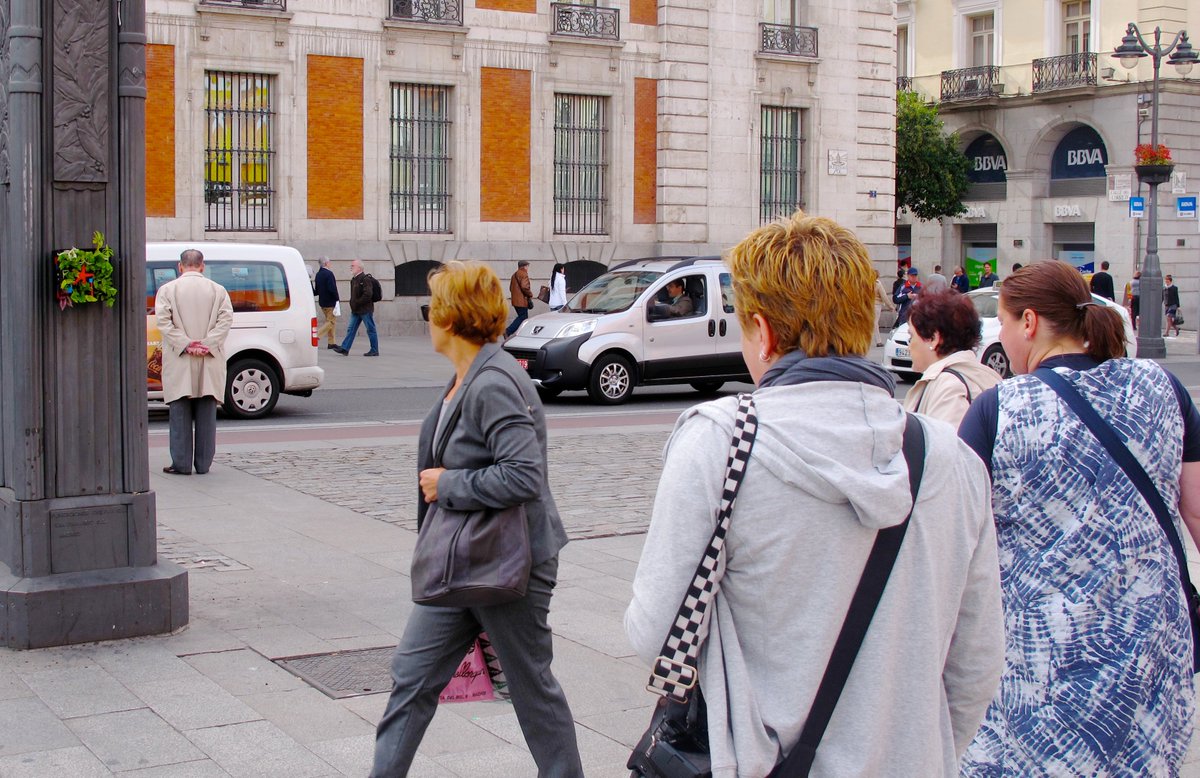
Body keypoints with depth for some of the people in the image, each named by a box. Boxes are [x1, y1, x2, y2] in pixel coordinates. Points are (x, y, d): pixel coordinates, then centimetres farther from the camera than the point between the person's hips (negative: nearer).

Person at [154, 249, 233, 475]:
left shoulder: (167, 289, 0)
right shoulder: (218, 290, 5)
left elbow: (163, 320, -11)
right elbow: (226, 319, -6)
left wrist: (186, 345, -13)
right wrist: (206, 345, -10)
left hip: (179, 363, -2)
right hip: (209, 362, 2)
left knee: (180, 413, 3)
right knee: (206, 414, 7)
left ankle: (182, 463, 1)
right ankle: (203, 463, 9)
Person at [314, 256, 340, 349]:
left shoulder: (318, 274, 10)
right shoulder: (329, 273, -17)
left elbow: (317, 290, 12)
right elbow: (332, 288, -22)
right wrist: (337, 298, -17)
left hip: (322, 302, 9)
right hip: (330, 302, -9)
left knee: (330, 321, 15)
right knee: (331, 321, -3)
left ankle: (331, 342, 16)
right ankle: (317, 335, -11)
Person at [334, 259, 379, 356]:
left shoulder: (366, 279, -15)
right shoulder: (354, 279, 14)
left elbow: (368, 294, -23)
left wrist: (357, 303, -17)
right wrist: (352, 303, 10)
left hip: (365, 309, -9)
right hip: (355, 310, 9)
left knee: (371, 329, 0)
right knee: (351, 329, 6)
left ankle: (374, 351, 5)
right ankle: (345, 348, 7)